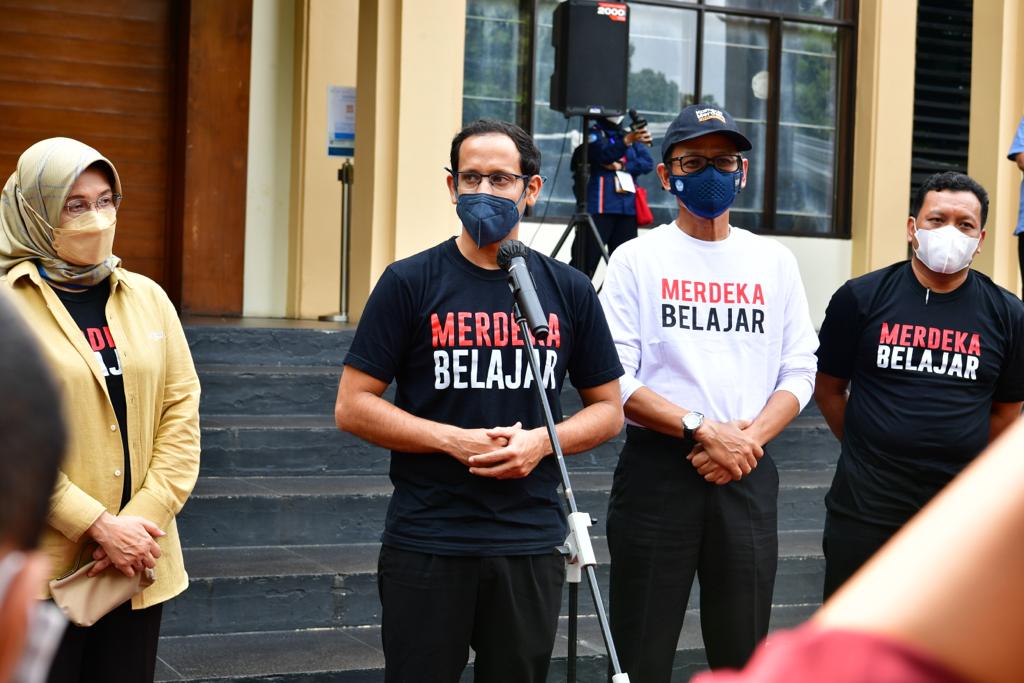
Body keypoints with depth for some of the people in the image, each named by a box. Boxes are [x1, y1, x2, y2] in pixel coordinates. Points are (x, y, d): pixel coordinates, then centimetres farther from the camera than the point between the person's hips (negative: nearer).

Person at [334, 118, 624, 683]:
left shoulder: (568, 290, 6)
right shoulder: (410, 283, -2)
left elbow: (607, 409, 11)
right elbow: (352, 406, -3)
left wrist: (540, 441, -9)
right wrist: (455, 439, -15)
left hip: (532, 545, 3)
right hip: (427, 545, -2)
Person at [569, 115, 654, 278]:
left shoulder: (630, 136, 20)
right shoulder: (594, 134, 3)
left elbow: (648, 163, 7)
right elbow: (604, 154, -17)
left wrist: (623, 166, -9)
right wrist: (627, 141, -33)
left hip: (628, 209, 6)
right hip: (599, 208, -6)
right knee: (586, 259, -10)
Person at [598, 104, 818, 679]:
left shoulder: (775, 261, 10)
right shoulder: (638, 258, 0)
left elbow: (800, 371, 8)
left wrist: (749, 437, -10)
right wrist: (702, 430, -17)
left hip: (749, 474, 3)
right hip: (657, 467, -3)